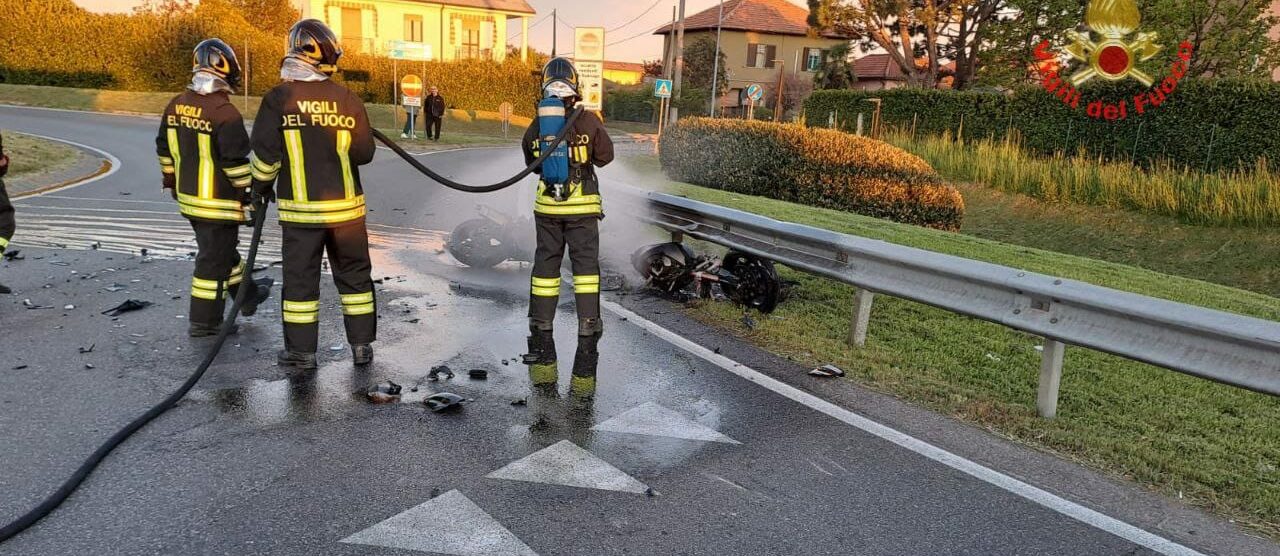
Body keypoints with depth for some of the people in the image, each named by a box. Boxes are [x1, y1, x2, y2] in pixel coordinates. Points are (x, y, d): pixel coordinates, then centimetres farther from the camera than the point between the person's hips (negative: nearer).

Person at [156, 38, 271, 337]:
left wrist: (171, 180, 27)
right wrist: (251, 191, -10)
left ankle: (245, 296, 39)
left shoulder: (176, 105, 6)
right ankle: (202, 322, 9)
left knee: (221, 248, 22)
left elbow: (164, 149, 15)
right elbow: (235, 161, -21)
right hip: (218, 201, -8)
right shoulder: (225, 112, -20)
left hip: (188, 196, 9)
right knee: (214, 258, 1)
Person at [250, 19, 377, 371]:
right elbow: (363, 153, -2)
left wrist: (262, 187, 11)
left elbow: (265, 153, -6)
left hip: (301, 208, -1)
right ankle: (362, 345, 17)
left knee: (300, 276, 8)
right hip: (346, 206, 1)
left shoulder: (278, 99, -7)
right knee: (354, 273, 12)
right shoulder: (348, 99, -4)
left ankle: (301, 351, 14)